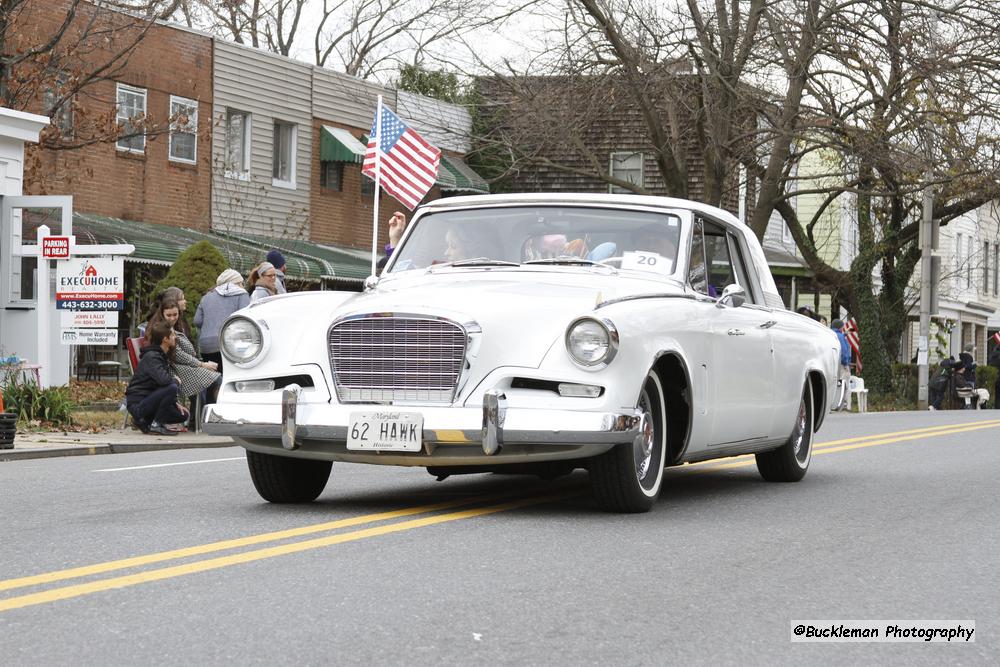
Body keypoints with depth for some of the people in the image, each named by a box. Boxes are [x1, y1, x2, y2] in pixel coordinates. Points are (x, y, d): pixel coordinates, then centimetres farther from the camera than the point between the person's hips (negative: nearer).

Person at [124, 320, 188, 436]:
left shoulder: (164, 356, 14)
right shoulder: (151, 357, -17)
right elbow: (163, 380, -34)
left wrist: (175, 403, 6)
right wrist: (175, 380, -12)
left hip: (149, 398, 9)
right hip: (138, 403, -9)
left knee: (183, 415, 3)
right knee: (171, 388, -28)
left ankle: (145, 421, 12)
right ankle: (156, 425, -16)